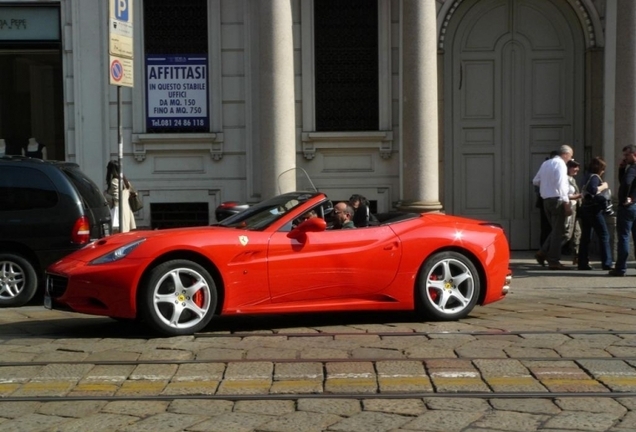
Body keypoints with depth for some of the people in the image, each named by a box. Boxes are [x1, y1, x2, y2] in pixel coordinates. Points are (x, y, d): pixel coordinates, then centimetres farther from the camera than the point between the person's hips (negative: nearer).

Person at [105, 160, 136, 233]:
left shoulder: (114, 181, -9)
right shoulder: (125, 181, 18)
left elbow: (116, 198, -15)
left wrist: (105, 195, 0)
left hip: (117, 210, -9)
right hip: (126, 210, 9)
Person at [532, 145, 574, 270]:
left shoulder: (546, 163, 14)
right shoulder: (560, 164, -10)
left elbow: (535, 181, 17)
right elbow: (561, 185, -19)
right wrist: (567, 203, -19)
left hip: (546, 200, 8)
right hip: (557, 200, -8)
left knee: (556, 229, 18)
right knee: (559, 231, -1)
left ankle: (543, 252, 9)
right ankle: (554, 261, 0)